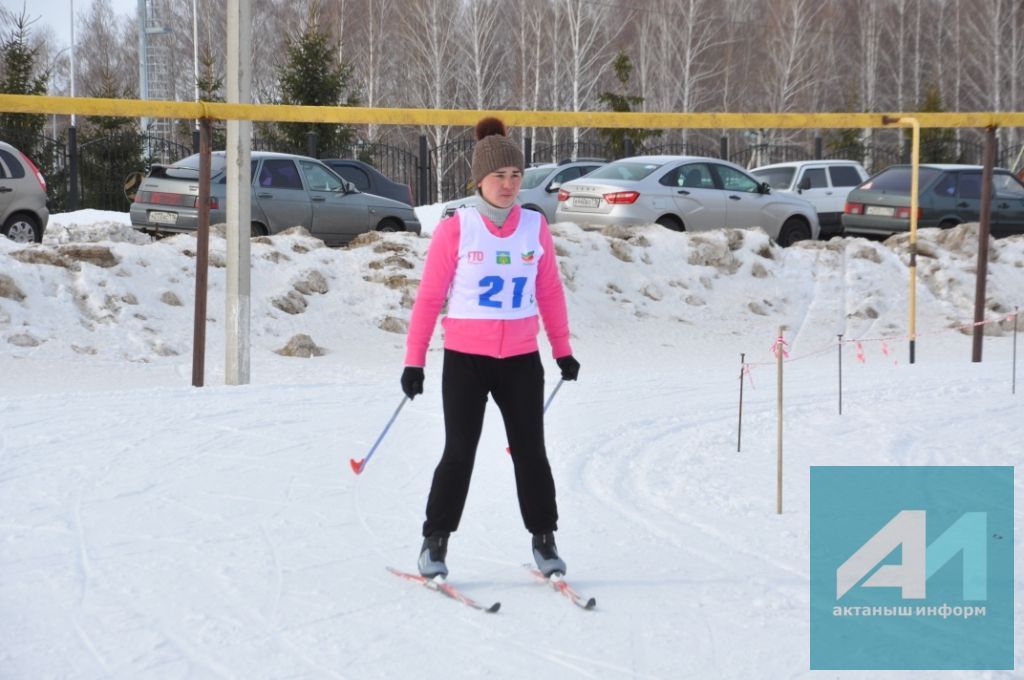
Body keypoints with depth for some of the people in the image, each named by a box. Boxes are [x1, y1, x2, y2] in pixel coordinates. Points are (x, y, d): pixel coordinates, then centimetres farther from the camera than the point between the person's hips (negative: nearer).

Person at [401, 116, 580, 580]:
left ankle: (544, 540, 19)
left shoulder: (535, 227, 3)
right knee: (459, 453, -2)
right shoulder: (455, 229, -7)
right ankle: (435, 542, 12)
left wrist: (562, 350, 12)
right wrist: (414, 361, -3)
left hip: (521, 360, 3)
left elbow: (550, 292, 11)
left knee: (530, 452, 5)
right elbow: (429, 297, -3)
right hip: (465, 359, -3)